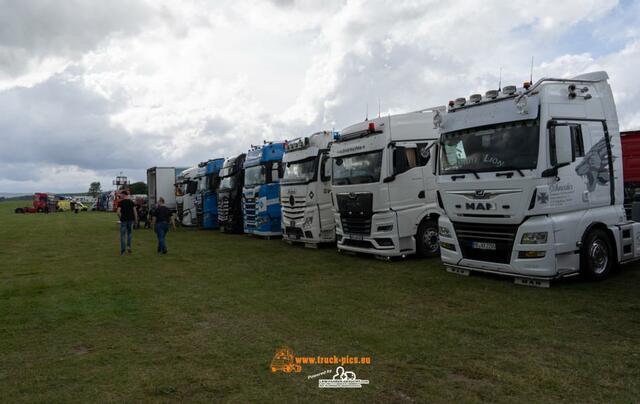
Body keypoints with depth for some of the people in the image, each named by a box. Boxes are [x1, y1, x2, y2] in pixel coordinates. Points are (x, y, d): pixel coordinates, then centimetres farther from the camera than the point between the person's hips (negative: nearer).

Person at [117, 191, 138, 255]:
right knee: (129, 233, 18)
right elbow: (135, 212, -1)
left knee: (123, 235, 5)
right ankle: (129, 246, 5)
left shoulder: (121, 202, -5)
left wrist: (121, 217, 5)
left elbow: (118, 212, -12)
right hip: (131, 220, 2)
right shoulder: (131, 202, 3)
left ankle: (122, 250, 6)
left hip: (123, 220, -2)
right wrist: (136, 219, 6)